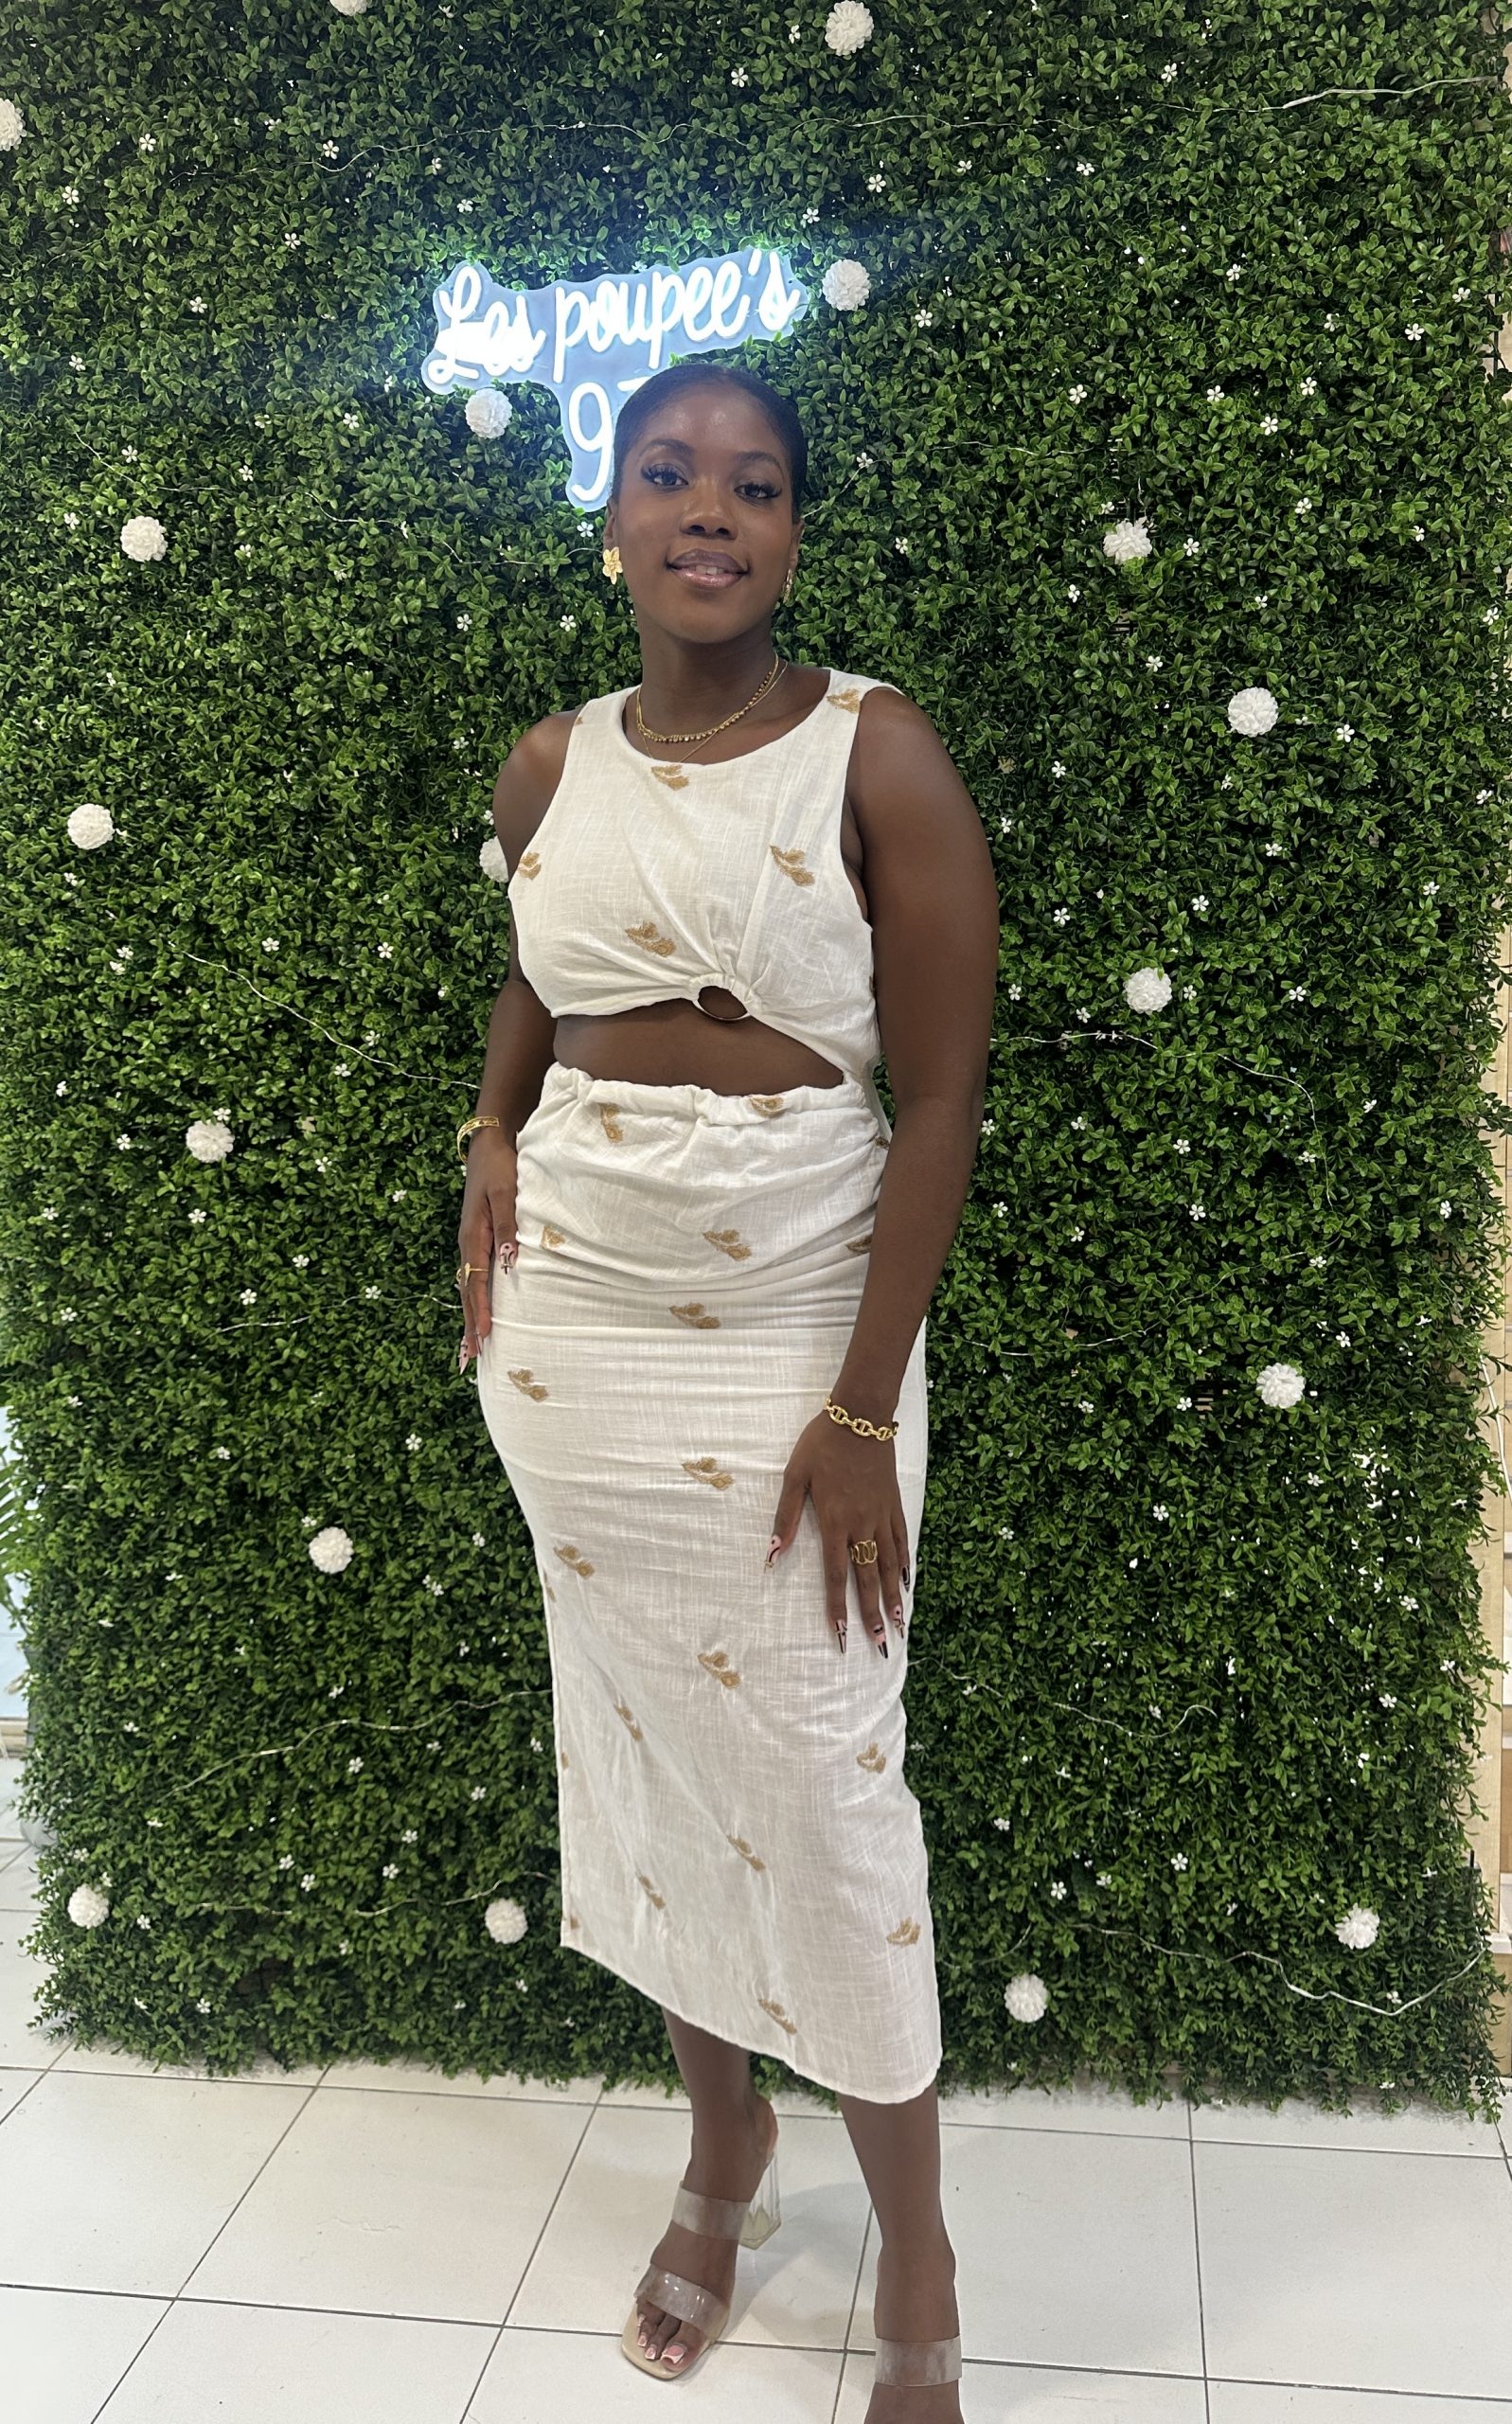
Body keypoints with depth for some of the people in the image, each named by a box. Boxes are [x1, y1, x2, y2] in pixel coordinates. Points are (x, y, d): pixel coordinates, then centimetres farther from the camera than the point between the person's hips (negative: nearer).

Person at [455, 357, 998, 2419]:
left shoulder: (879, 752, -9)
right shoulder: (550, 768, 5)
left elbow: (943, 1094, -11)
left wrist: (865, 1409, -14)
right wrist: (492, 1141, 6)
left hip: (790, 1335, -4)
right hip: (571, 1328, 5)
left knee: (825, 1789, 2)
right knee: (636, 1751, 15)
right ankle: (722, 2153, 39)